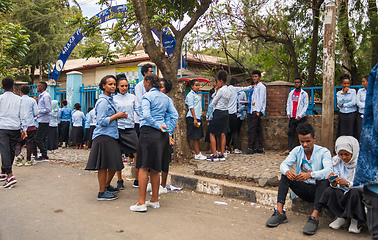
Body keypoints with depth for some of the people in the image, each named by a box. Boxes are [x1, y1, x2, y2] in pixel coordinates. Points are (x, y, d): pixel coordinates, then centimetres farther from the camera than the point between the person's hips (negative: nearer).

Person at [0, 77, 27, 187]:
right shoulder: (18, 99, 6)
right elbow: (22, 115, 5)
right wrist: (24, 129, 8)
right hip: (15, 128, 3)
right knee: (11, 150, 13)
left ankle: (10, 175, -21)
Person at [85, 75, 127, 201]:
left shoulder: (110, 100, 17)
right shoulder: (103, 101, -13)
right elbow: (102, 121, -19)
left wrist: (119, 116, 10)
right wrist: (117, 115, -15)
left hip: (111, 136, 10)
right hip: (103, 136, -10)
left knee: (114, 164, 15)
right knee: (103, 165, -3)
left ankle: (107, 186, 33)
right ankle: (102, 193, 5)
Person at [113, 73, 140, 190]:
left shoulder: (132, 97, 10)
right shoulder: (114, 99, 7)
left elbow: (138, 111, 6)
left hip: (130, 129, 1)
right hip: (118, 129, -1)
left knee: (138, 154, -7)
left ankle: (137, 180, 5)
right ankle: (119, 181, 19)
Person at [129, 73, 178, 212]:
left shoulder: (147, 96, -6)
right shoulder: (166, 98, 14)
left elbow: (146, 115, -19)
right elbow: (175, 115, 9)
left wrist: (158, 125, -11)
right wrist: (169, 129, 6)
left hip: (149, 132, -7)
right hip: (162, 134, 7)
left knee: (143, 167, -4)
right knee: (155, 169, 13)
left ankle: (141, 203, -3)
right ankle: (154, 200, 19)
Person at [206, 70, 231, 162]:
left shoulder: (221, 90, -15)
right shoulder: (229, 91, 12)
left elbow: (213, 103, -8)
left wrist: (216, 91, 3)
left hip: (218, 113, -9)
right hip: (225, 112, 9)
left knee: (212, 134, -1)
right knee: (222, 134, 10)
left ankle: (214, 155, -4)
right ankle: (222, 155, 13)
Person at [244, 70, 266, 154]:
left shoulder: (261, 86, -5)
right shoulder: (255, 87, 20)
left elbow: (261, 99, -13)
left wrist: (258, 111, -18)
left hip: (257, 110, -9)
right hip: (253, 110, 9)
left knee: (252, 129, -11)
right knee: (258, 129, 8)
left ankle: (250, 148, -10)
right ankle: (260, 148, 11)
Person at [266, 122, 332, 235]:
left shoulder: (323, 152, -10)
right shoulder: (297, 150, 2)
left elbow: (328, 171, -28)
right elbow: (284, 164, -10)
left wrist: (310, 174, -47)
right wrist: (287, 171, -36)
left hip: (317, 189, -4)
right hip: (303, 189, 4)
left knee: (324, 181, -34)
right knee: (285, 176, -17)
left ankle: (314, 217, -42)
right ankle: (279, 212, -26)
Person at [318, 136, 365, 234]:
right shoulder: (336, 162, -1)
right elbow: (336, 186, -2)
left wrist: (347, 183, -35)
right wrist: (334, 183, -27)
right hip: (342, 193, 3)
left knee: (356, 192, -36)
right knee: (329, 191, -25)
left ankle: (356, 220, -7)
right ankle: (341, 217, -1)